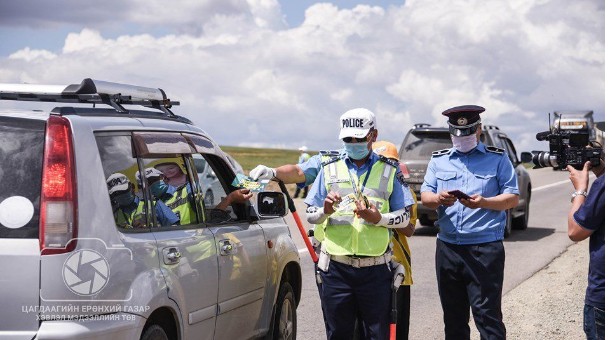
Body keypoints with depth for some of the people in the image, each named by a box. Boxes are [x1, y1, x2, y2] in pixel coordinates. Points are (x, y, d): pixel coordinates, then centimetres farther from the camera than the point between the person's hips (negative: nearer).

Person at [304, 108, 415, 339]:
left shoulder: (389, 171, 8)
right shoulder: (330, 169, 11)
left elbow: (404, 218, 4)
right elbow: (310, 216, 9)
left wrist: (378, 218, -15)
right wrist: (325, 211, -13)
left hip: (376, 269, -1)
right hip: (336, 268, 1)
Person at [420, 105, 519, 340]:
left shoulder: (497, 159, 6)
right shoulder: (439, 160, 15)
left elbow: (513, 198, 1)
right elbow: (425, 196, 8)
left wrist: (483, 202, -18)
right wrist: (438, 199, -16)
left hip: (485, 249, -4)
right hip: (447, 247, 4)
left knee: (487, 316, -7)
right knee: (453, 318, 10)